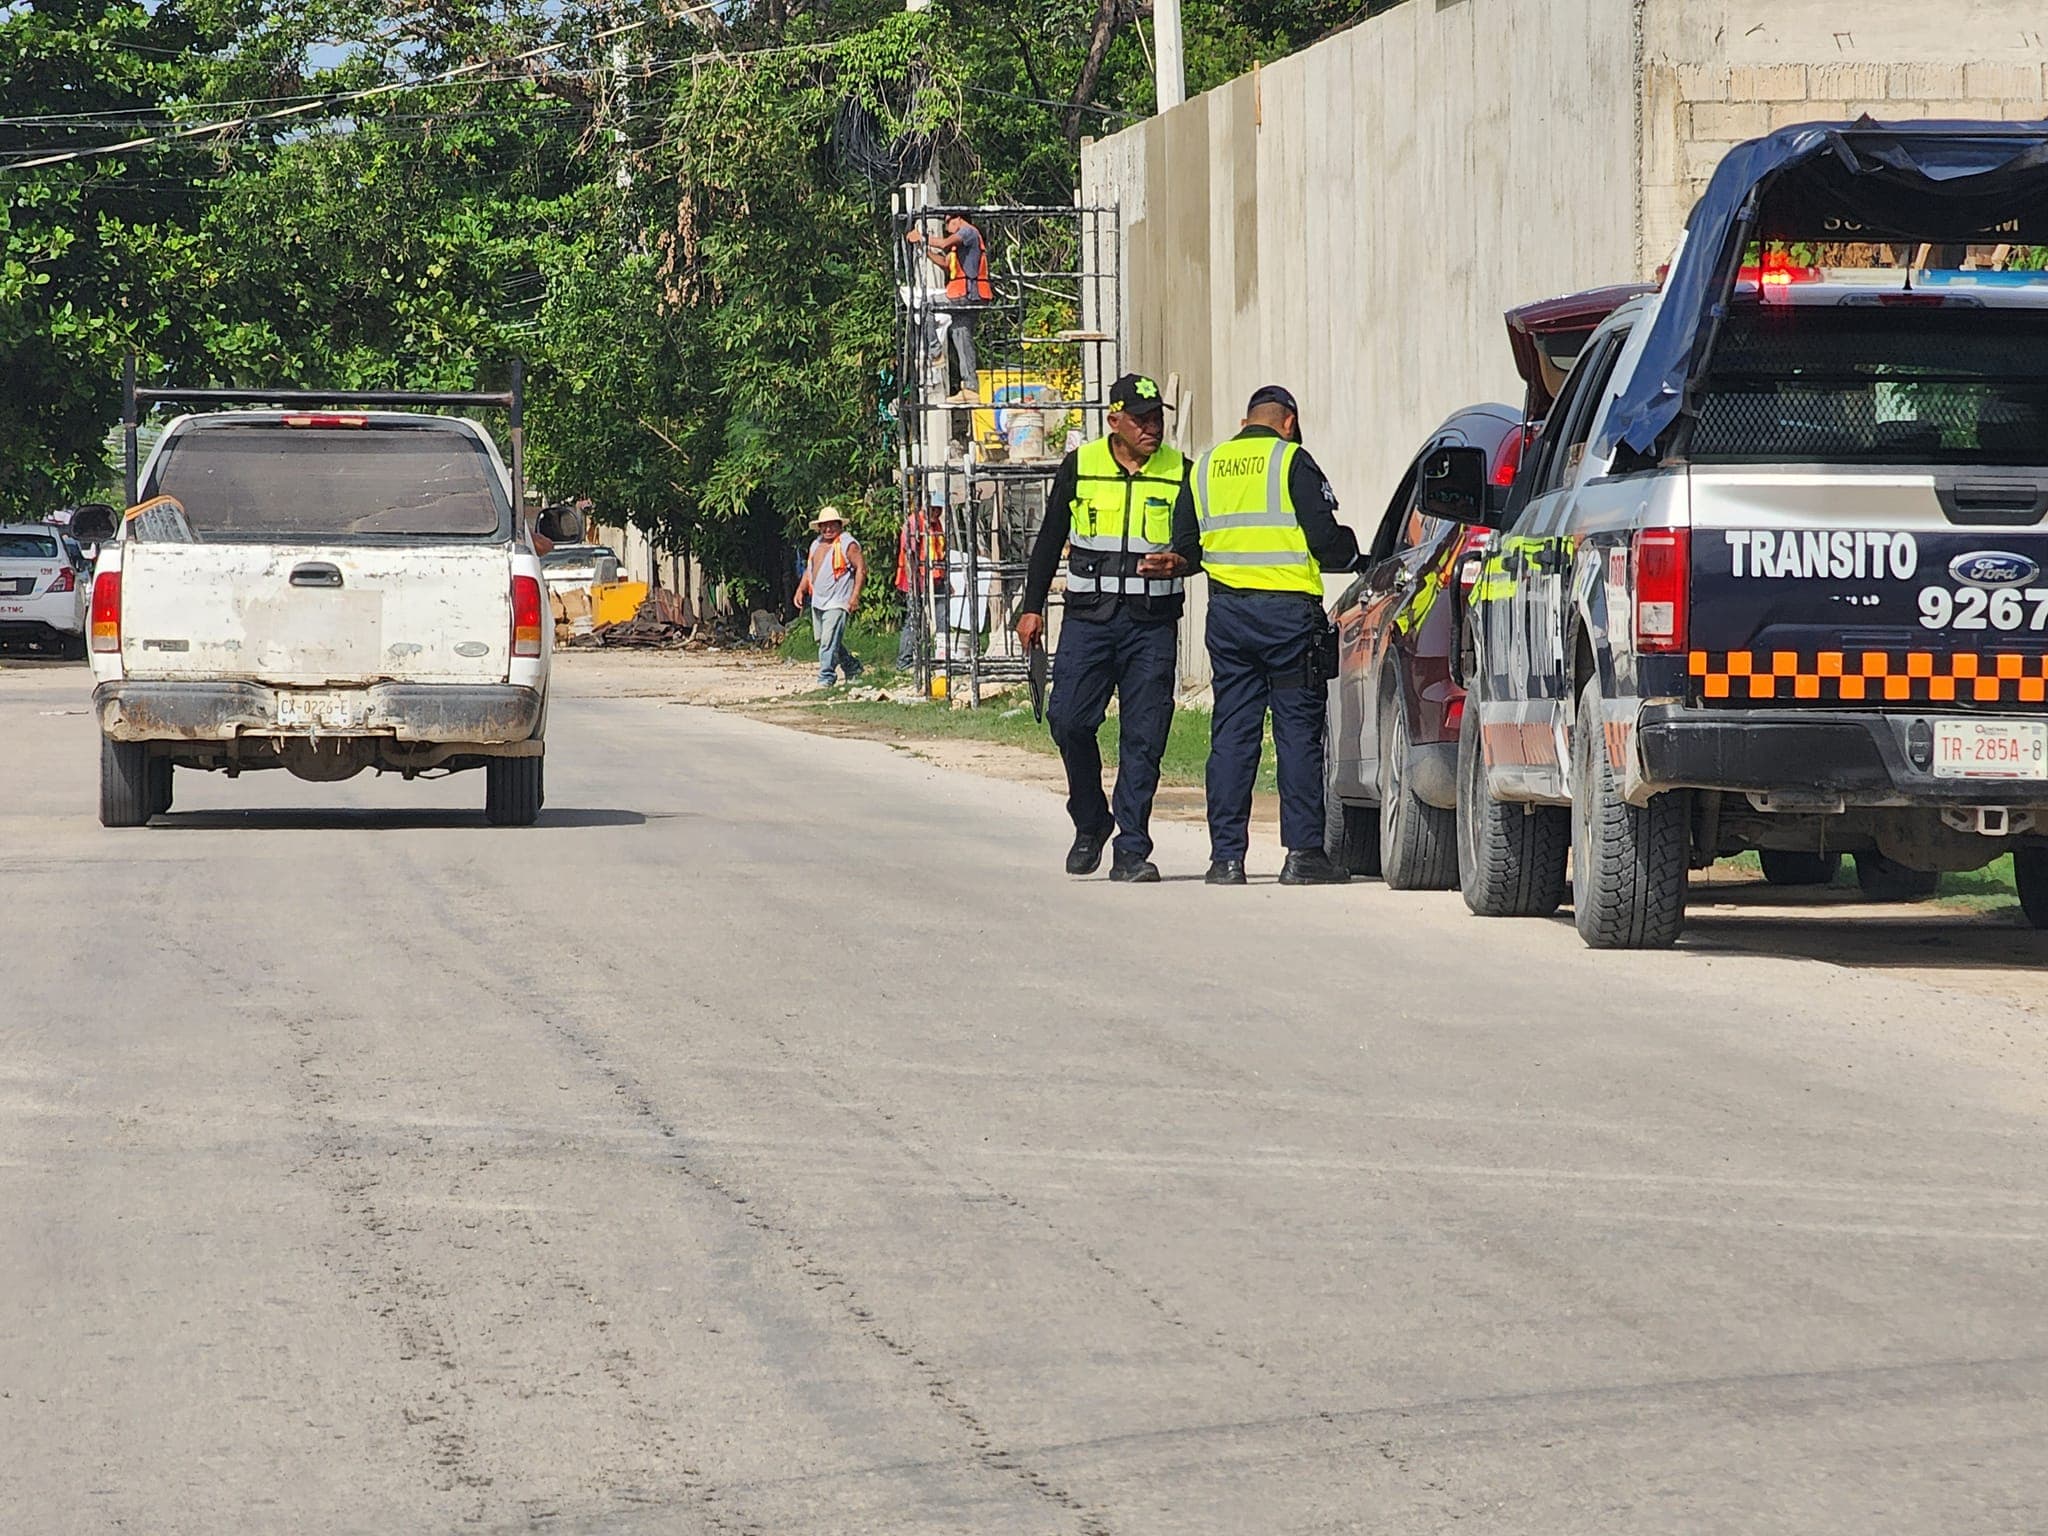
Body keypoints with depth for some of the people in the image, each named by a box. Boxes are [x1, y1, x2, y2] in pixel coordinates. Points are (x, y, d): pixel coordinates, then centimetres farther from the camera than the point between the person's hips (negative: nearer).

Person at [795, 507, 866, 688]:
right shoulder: (816, 544, 17)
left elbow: (861, 568, -11)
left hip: (837, 603, -9)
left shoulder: (847, 544, -8)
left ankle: (826, 678, -11)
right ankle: (852, 669, 28)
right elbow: (809, 569, 26)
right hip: (818, 602, 9)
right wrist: (801, 590, 13)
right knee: (822, 639, 14)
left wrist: (855, 595, -17)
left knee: (829, 641, -14)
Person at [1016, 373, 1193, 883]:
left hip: (1152, 625, 0)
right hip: (1088, 617, 0)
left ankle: (1132, 850, 1)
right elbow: (1050, 539, 13)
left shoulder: (1178, 472, 5)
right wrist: (1031, 606, 10)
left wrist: (1175, 563, -15)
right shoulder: (1079, 466, 6)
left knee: (1143, 738, -3)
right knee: (1069, 719, -9)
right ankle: (1090, 823, 14)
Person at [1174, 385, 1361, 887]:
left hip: (1226, 612, 4)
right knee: (1298, 732, 1)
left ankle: (1226, 855, 4)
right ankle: (1303, 852, -1)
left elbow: (1184, 548, 14)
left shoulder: (1206, 466, 11)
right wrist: (1352, 556, 11)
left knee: (1232, 734, 6)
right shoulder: (1292, 461, -4)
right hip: (1288, 610, -4)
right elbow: (1325, 539, -9)